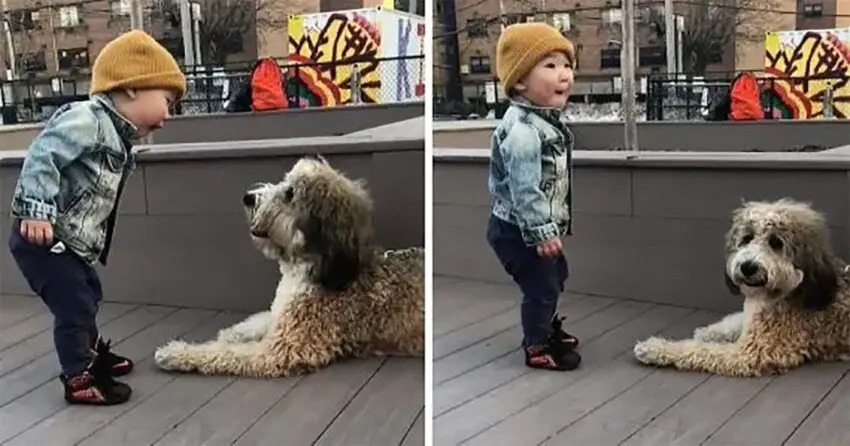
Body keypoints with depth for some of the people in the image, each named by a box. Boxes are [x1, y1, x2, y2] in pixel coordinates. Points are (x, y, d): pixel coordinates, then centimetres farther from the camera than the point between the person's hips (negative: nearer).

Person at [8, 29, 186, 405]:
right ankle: (80, 379, 6)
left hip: (70, 243, 11)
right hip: (41, 237, -10)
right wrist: (37, 211, -32)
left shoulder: (117, 138, 12)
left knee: (87, 298, 24)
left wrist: (93, 244, 19)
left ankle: (92, 353, 44)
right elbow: (42, 157, -28)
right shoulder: (87, 120, -20)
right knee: (74, 306, -6)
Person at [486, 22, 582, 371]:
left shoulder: (549, 118, 5)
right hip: (518, 230, -10)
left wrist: (554, 224, 23)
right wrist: (541, 231, -26)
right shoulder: (522, 130, -29)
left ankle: (549, 327, 45)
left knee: (556, 277, 24)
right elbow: (524, 190, -30)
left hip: (542, 225, 10)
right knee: (541, 287, 1)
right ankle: (537, 348, 20)